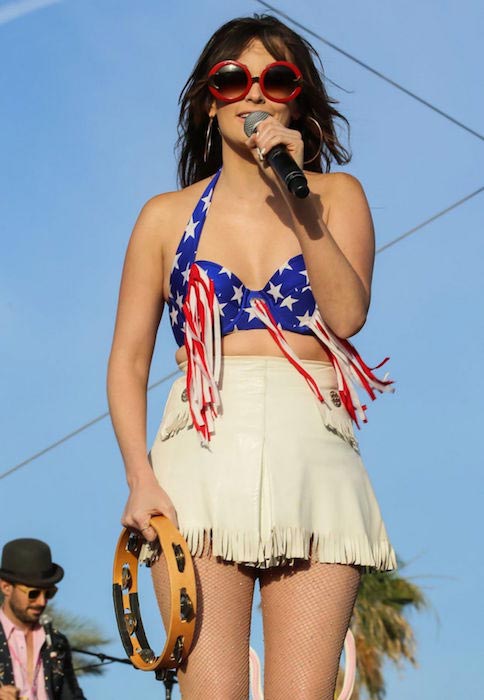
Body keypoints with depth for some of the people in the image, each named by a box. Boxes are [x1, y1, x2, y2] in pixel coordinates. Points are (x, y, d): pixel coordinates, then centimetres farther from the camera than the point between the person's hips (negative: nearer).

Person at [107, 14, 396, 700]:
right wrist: (139, 477, -4)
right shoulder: (167, 216, 13)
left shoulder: (336, 195, 13)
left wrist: (297, 198, -8)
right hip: (202, 457, 0)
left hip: (312, 456, 0)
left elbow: (347, 314, -3)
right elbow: (128, 361, 10)